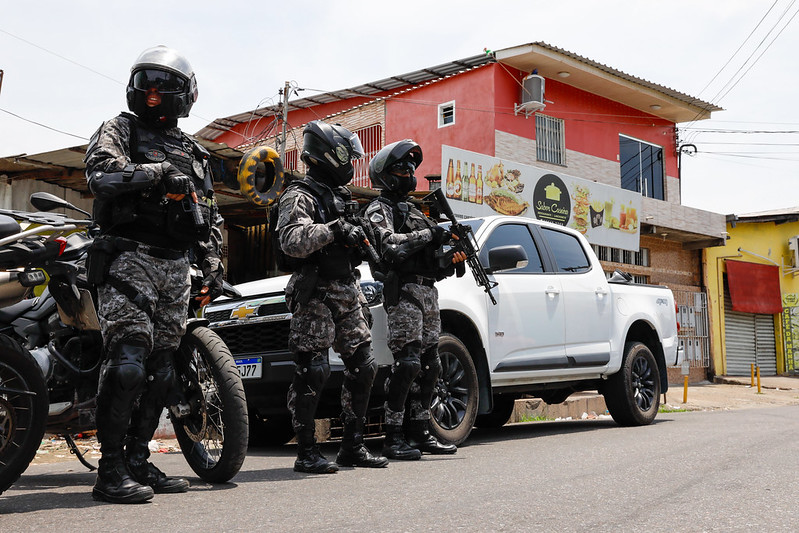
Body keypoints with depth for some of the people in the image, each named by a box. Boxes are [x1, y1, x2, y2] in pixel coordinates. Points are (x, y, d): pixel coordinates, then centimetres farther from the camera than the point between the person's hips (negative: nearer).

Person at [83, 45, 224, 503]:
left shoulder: (195, 153, 23)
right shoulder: (119, 130, 8)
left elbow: (209, 219, 23)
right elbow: (101, 171, -14)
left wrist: (214, 267, 14)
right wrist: (160, 172, -20)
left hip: (176, 267, 6)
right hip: (130, 257, -6)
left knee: (162, 370, 5)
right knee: (128, 361, -19)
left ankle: (138, 462, 13)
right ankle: (111, 470, -15)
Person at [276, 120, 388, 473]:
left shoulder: (340, 196, 22)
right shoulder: (300, 196, -6)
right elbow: (292, 240, -23)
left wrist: (361, 235, 16)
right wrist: (334, 230, -27)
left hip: (347, 292, 9)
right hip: (315, 294, -9)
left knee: (363, 366, 7)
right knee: (312, 371, -9)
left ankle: (352, 446, 17)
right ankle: (306, 452, -2)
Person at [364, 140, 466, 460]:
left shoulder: (416, 213, 26)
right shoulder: (380, 210, 2)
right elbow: (390, 245, -19)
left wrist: (452, 260, 4)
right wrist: (429, 234, -17)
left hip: (428, 294, 8)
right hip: (402, 293, -8)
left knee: (429, 367, 6)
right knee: (407, 364, -15)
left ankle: (419, 434, 11)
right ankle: (393, 437, -11)